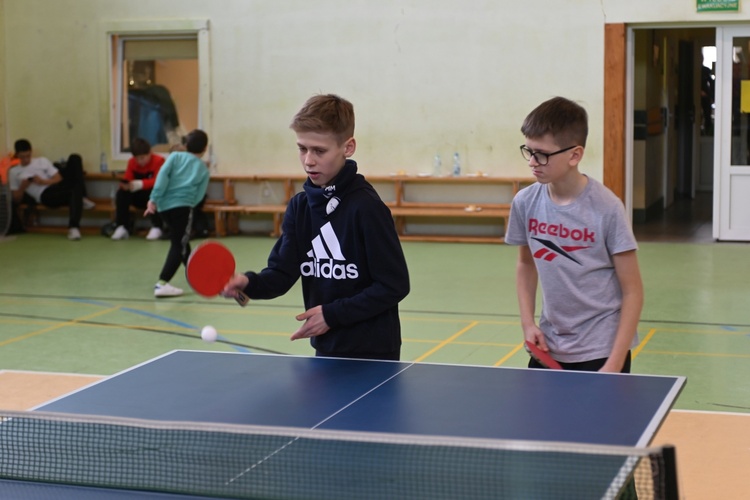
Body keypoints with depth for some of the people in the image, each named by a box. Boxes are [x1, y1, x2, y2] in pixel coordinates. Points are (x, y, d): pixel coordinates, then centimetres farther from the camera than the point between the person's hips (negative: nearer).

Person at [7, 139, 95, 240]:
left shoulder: (42, 161, 21)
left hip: (57, 186, 5)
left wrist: (43, 182, -7)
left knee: (75, 158, -18)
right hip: (46, 195, -5)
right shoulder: (14, 172, 15)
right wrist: (23, 186, -8)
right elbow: (16, 200, 12)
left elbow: (58, 178, 12)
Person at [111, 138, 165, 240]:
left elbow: (158, 181, -28)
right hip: (139, 197, 4)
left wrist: (140, 184, -43)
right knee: (122, 193, -21)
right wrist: (125, 184, -35)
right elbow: (127, 178, -9)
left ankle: (156, 227, -33)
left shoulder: (158, 161, -16)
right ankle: (122, 227, -22)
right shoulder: (132, 162, -2)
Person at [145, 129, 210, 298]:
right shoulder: (204, 169, 11)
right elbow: (198, 197, 1)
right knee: (179, 246, -4)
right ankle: (162, 283, -18)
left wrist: (154, 199, -7)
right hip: (182, 207, -5)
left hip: (164, 206, 5)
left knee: (181, 242, 20)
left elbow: (163, 175, -4)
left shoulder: (175, 156, 12)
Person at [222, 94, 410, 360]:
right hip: (326, 349, 6)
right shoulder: (299, 206, 3)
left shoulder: (367, 207, -17)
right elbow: (283, 271, -1)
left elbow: (394, 285, -16)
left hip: (372, 352, -6)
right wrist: (250, 283, -22)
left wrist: (333, 314, -17)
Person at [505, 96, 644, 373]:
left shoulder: (606, 208, -15)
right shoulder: (525, 203, -3)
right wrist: (527, 322, 4)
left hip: (601, 351, -4)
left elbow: (632, 291, -10)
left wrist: (615, 363, -14)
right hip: (548, 349, 4)